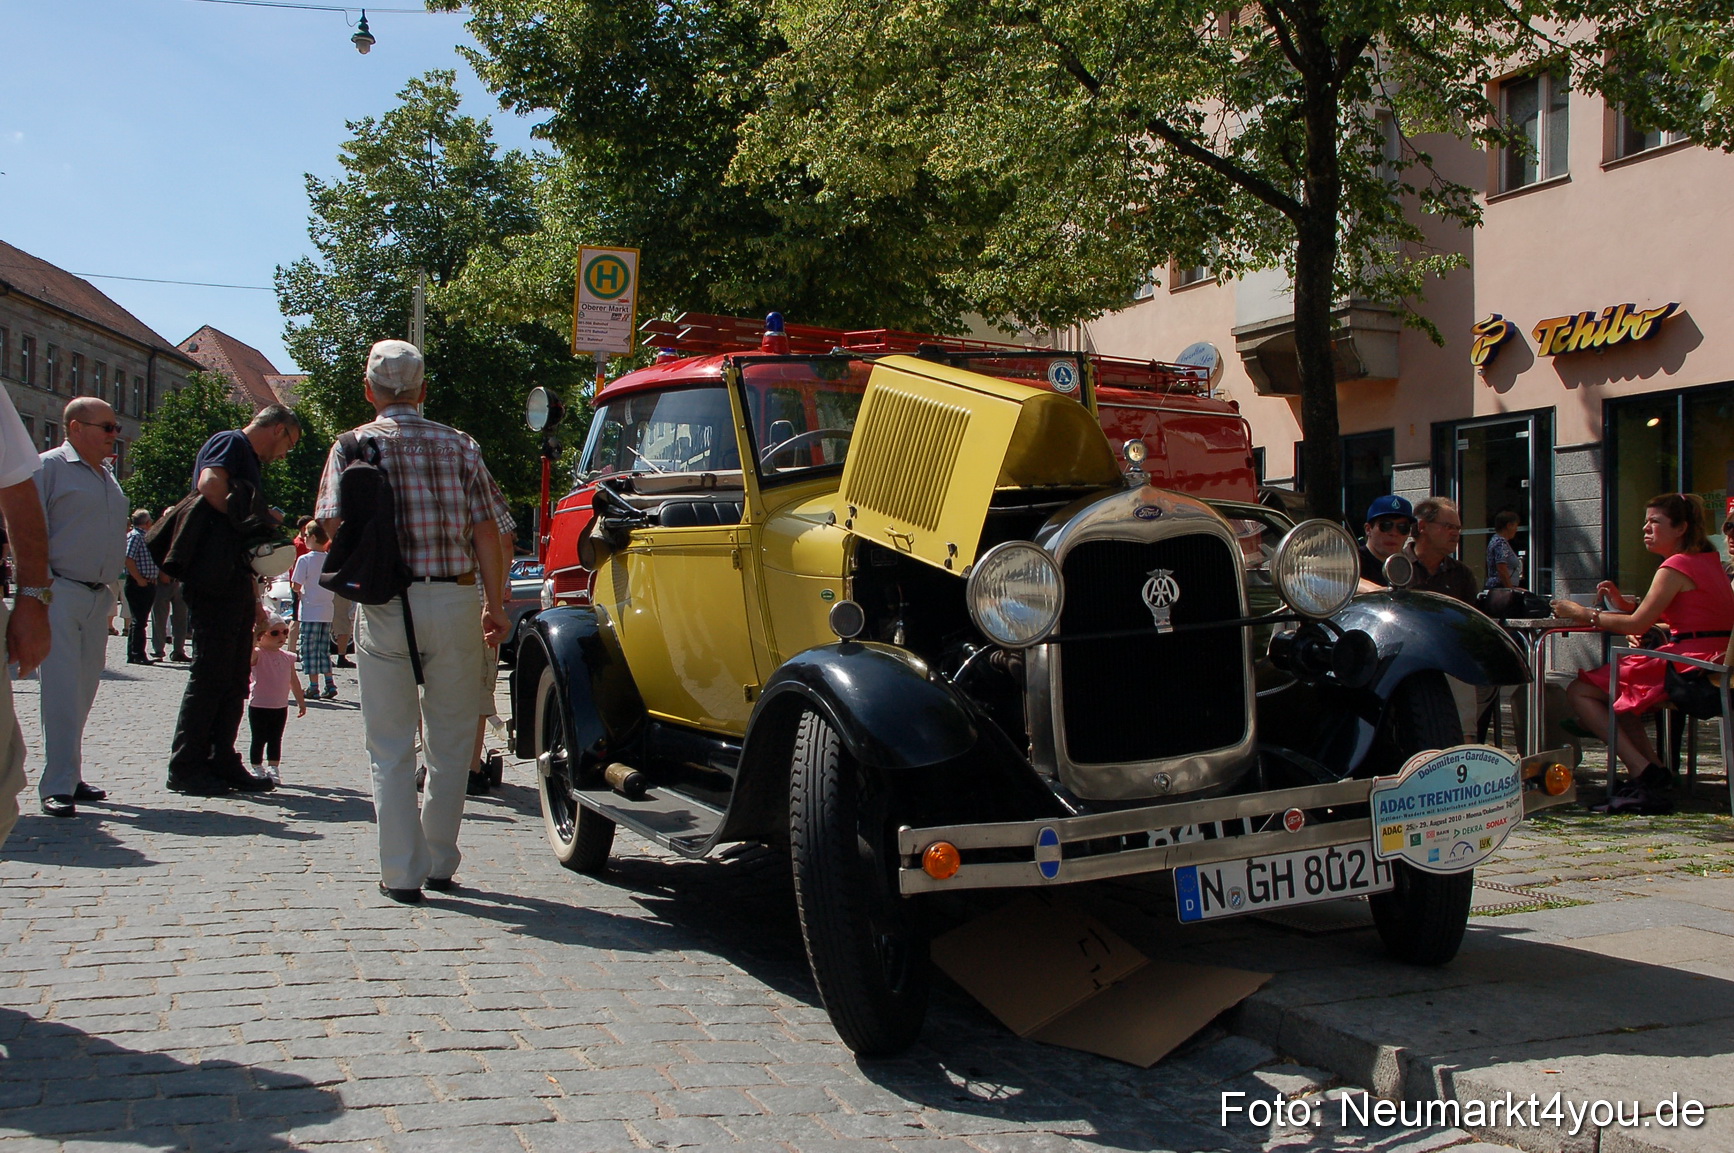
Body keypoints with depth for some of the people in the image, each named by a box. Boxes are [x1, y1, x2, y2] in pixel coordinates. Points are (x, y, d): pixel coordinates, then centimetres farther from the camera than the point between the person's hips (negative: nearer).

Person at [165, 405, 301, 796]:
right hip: (214, 582, -10)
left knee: (235, 679, 9)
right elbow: (210, 485, -24)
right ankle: (184, 767, -1)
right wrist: (255, 520, -12)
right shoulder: (230, 443, -1)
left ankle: (221, 761, 13)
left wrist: (254, 601, 25)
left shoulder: (251, 464, 26)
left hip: (237, 585, 10)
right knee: (210, 674, -7)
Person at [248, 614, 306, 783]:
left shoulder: (287, 658, 5)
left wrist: (301, 701, 16)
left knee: (275, 740, 13)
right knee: (258, 740, 3)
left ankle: (273, 769, 22)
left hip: (281, 707, 5)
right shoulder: (257, 655, -9)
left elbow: (294, 681, 14)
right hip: (259, 707, -5)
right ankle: (257, 769, 13)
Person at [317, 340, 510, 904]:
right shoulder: (458, 445, 6)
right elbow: (486, 529, 2)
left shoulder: (352, 446, 4)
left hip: (384, 605, -1)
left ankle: (403, 873, 7)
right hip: (454, 599, 1)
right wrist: (495, 605, 8)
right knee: (450, 740, 14)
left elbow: (335, 527, -6)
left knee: (391, 746, 7)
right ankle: (440, 862, 21)